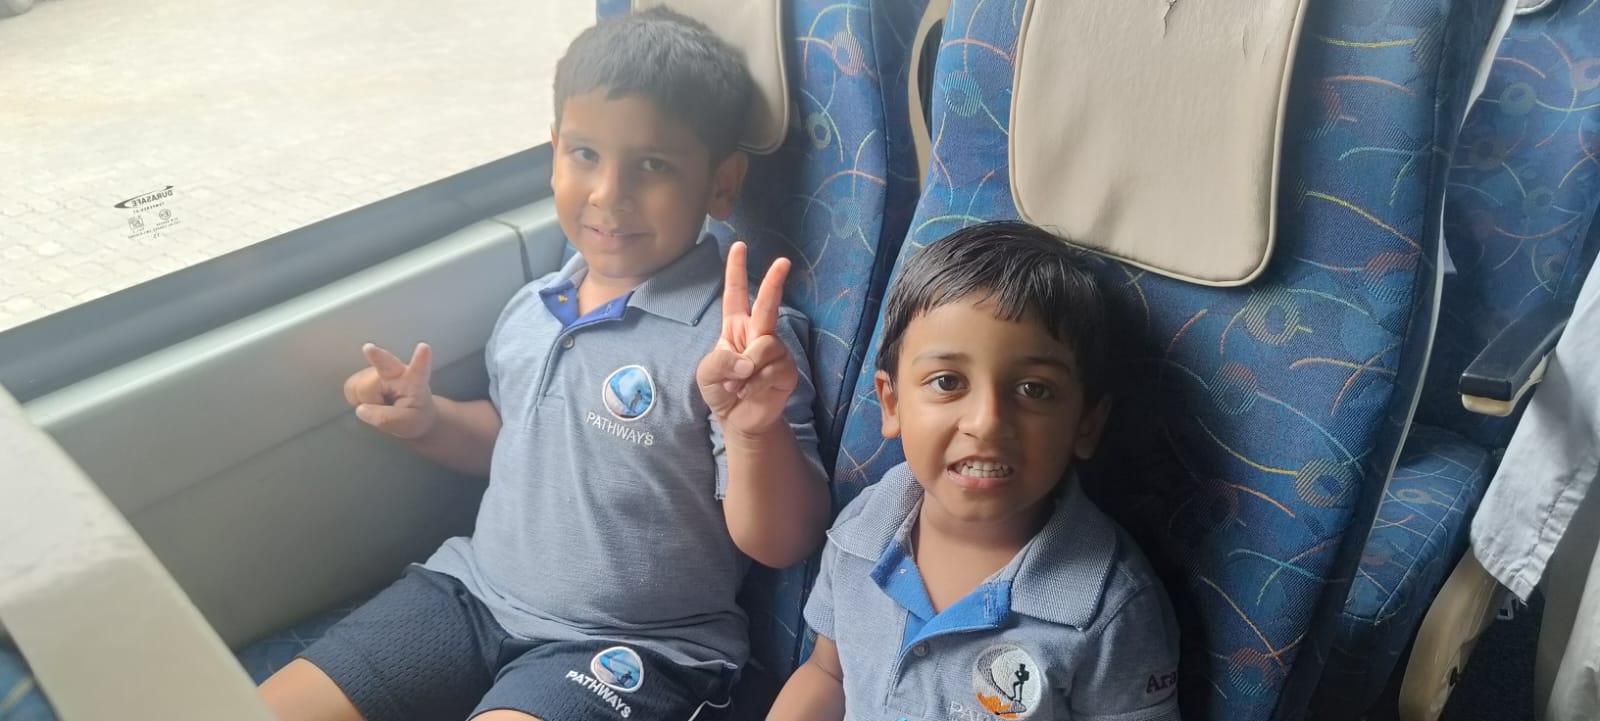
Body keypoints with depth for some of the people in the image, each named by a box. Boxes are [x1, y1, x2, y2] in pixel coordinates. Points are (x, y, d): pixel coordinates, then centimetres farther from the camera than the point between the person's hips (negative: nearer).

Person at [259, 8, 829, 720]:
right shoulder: (529, 310, 3)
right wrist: (428, 420, 3)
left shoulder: (733, 339, -17)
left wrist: (756, 429, -36)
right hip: (474, 593, 6)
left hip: (631, 648, -6)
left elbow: (779, 546, -18)